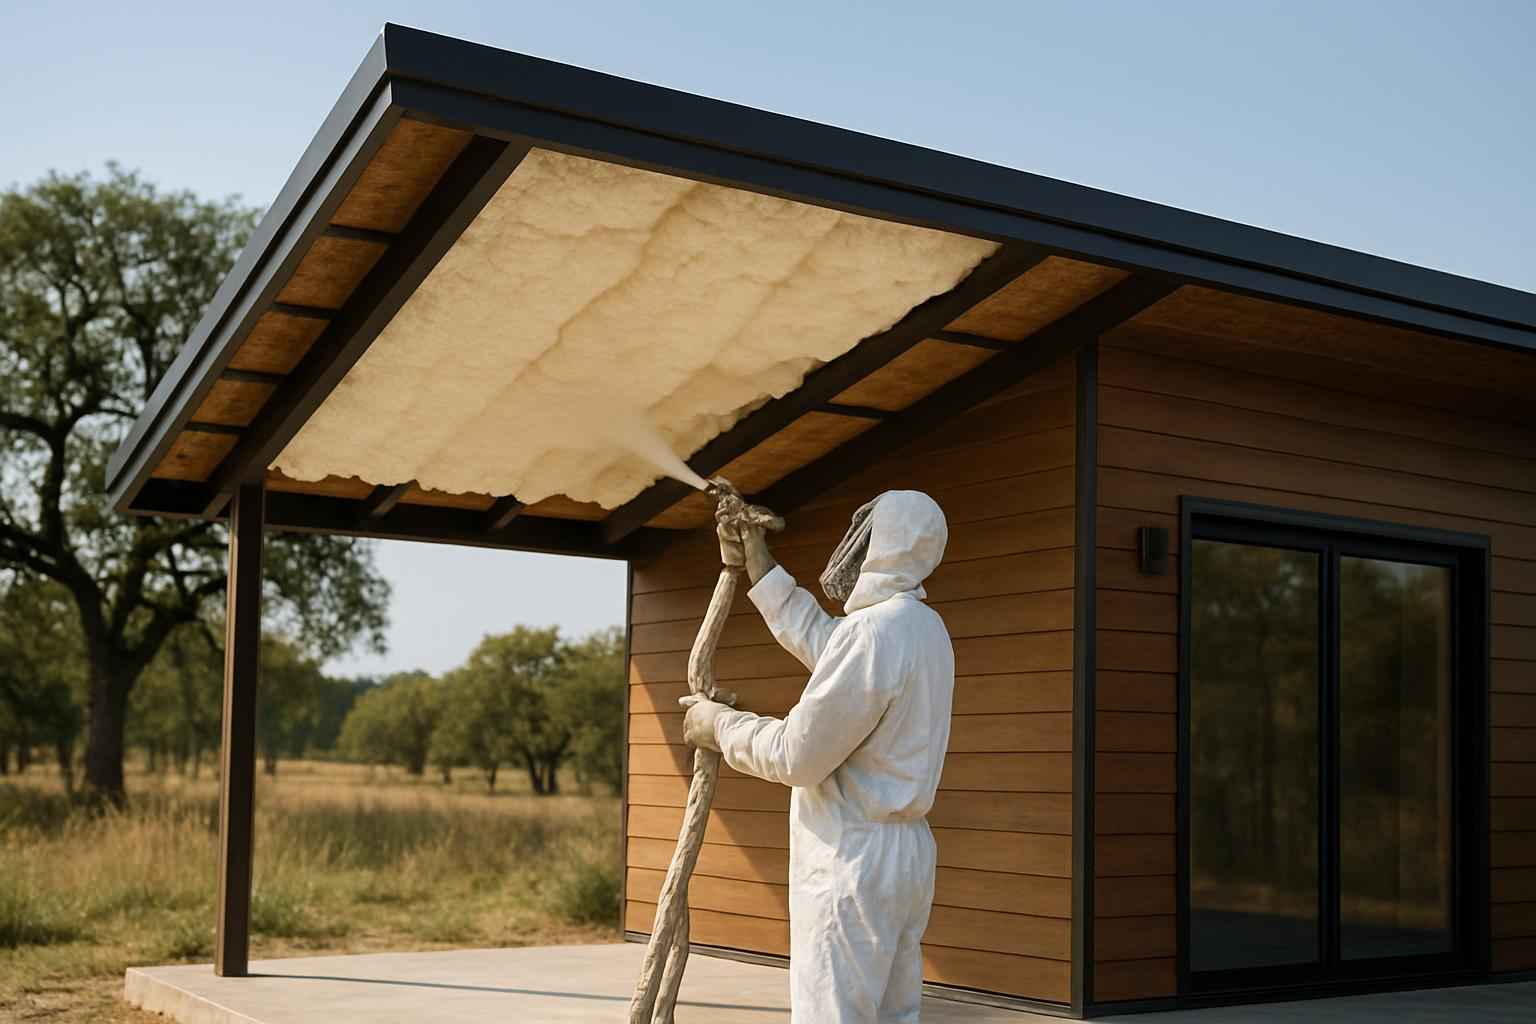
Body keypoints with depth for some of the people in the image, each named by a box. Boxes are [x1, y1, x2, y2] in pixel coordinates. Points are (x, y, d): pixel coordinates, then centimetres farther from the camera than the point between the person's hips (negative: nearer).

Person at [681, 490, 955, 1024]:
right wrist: (758, 564, 25)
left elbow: (796, 754, -18)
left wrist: (720, 725, -1)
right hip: (901, 854, 10)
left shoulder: (873, 632, -21)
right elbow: (820, 645, 22)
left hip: (853, 862, -10)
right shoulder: (923, 625, 9)